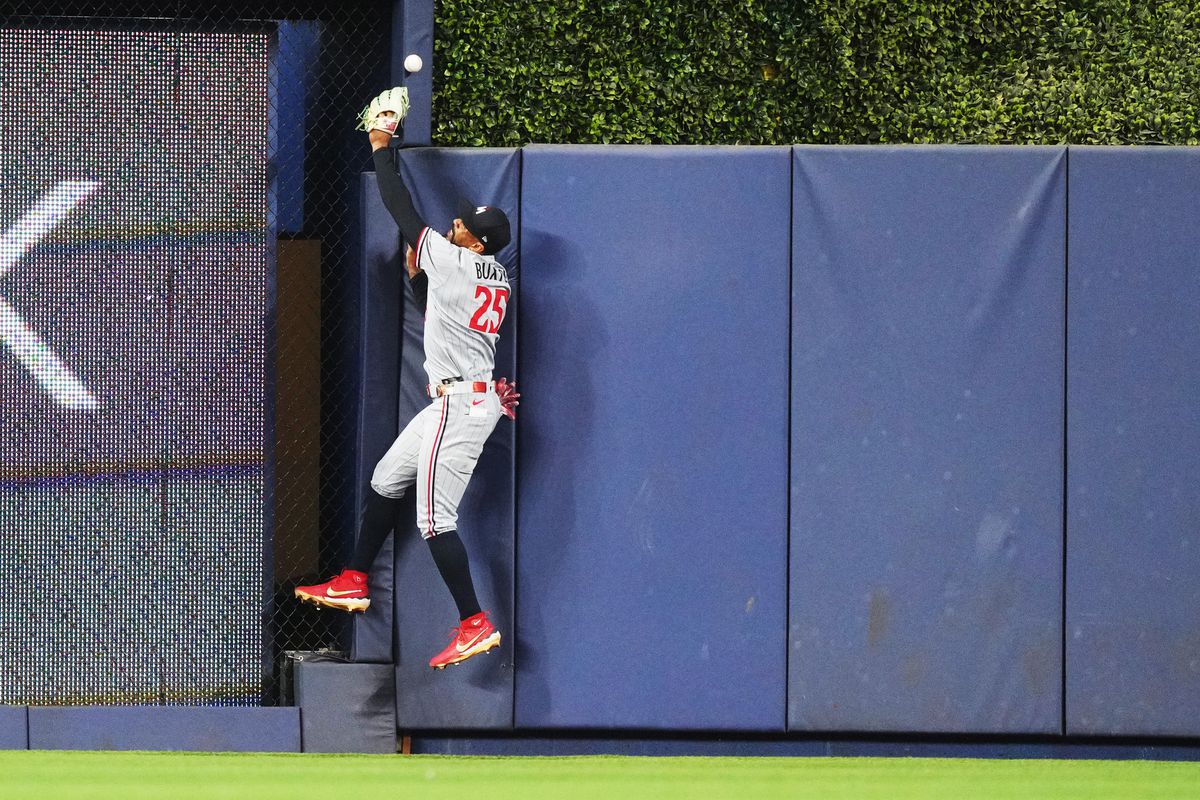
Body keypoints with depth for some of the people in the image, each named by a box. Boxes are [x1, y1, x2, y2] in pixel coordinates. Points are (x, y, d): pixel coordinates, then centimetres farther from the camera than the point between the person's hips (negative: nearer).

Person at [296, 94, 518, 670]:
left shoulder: (453, 260, -14)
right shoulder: (497, 277, 11)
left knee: (435, 519, -10)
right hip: (458, 401, 10)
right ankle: (353, 583, 30)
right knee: (386, 481, 20)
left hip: (459, 405, -10)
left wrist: (380, 148, 5)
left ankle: (475, 623, -10)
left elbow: (401, 209, -7)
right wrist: (416, 272, 17)